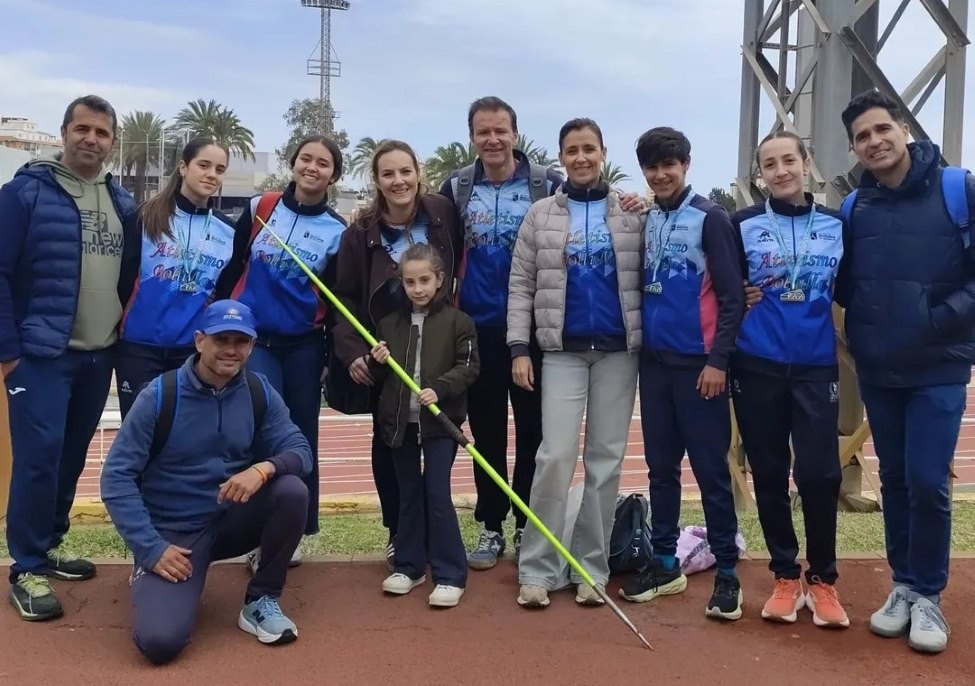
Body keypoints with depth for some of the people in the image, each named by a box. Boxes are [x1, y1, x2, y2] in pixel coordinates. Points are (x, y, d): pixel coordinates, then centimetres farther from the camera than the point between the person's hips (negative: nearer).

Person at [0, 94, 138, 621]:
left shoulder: (122, 203, 10)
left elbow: (132, 274, 17)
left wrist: (127, 334, 8)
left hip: (99, 355, 6)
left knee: (72, 456, 13)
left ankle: (49, 544, 29)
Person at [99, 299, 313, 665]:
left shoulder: (259, 392, -4)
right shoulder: (159, 395, -15)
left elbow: (300, 449, -8)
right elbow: (115, 477, -14)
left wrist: (263, 468, -30)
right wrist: (151, 548, -19)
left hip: (232, 520, 3)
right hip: (172, 532, -3)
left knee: (292, 490, -26)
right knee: (160, 640, -23)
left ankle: (260, 602, -4)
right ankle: (148, 577, 15)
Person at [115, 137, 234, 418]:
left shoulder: (228, 231, 5)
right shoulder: (146, 217, -3)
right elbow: (122, 278, -2)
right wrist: (113, 333, -4)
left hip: (195, 350, 2)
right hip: (139, 347, -2)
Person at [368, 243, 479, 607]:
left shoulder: (457, 320, -3)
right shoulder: (390, 323, 9)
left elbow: (469, 366, -8)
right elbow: (379, 376, 15)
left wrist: (439, 389, -22)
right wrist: (377, 362, -7)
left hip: (441, 421, -4)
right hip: (400, 420, 4)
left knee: (437, 493, -5)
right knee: (408, 493, 13)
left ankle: (449, 574, 4)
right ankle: (408, 566, 24)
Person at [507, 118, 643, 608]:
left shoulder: (633, 212, 5)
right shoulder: (541, 215, 5)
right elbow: (521, 285, 3)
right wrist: (519, 346, -5)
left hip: (619, 349, 1)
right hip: (562, 350, -1)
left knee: (606, 458, 5)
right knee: (556, 456, -7)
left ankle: (591, 565, 14)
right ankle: (538, 568, 2)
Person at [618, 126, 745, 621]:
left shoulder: (709, 218, -6)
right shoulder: (643, 220, 10)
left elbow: (732, 296, -9)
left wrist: (719, 360, -13)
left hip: (698, 363, -5)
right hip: (654, 360, 5)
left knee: (711, 469, -1)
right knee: (660, 466, 11)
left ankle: (726, 571, 9)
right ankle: (665, 562, 22)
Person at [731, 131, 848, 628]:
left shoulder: (837, 225, 7)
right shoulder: (743, 225, 2)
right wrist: (743, 300, -6)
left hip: (816, 366, 0)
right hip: (757, 366, 0)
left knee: (819, 472, -5)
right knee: (769, 473, 6)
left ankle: (822, 579, 12)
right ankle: (785, 576, 19)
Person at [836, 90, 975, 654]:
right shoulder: (854, 208, 3)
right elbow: (843, 284, 11)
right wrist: (864, 326, -6)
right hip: (876, 370, 4)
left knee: (928, 482, -5)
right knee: (896, 480, 12)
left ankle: (929, 595, 14)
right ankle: (904, 587, 26)